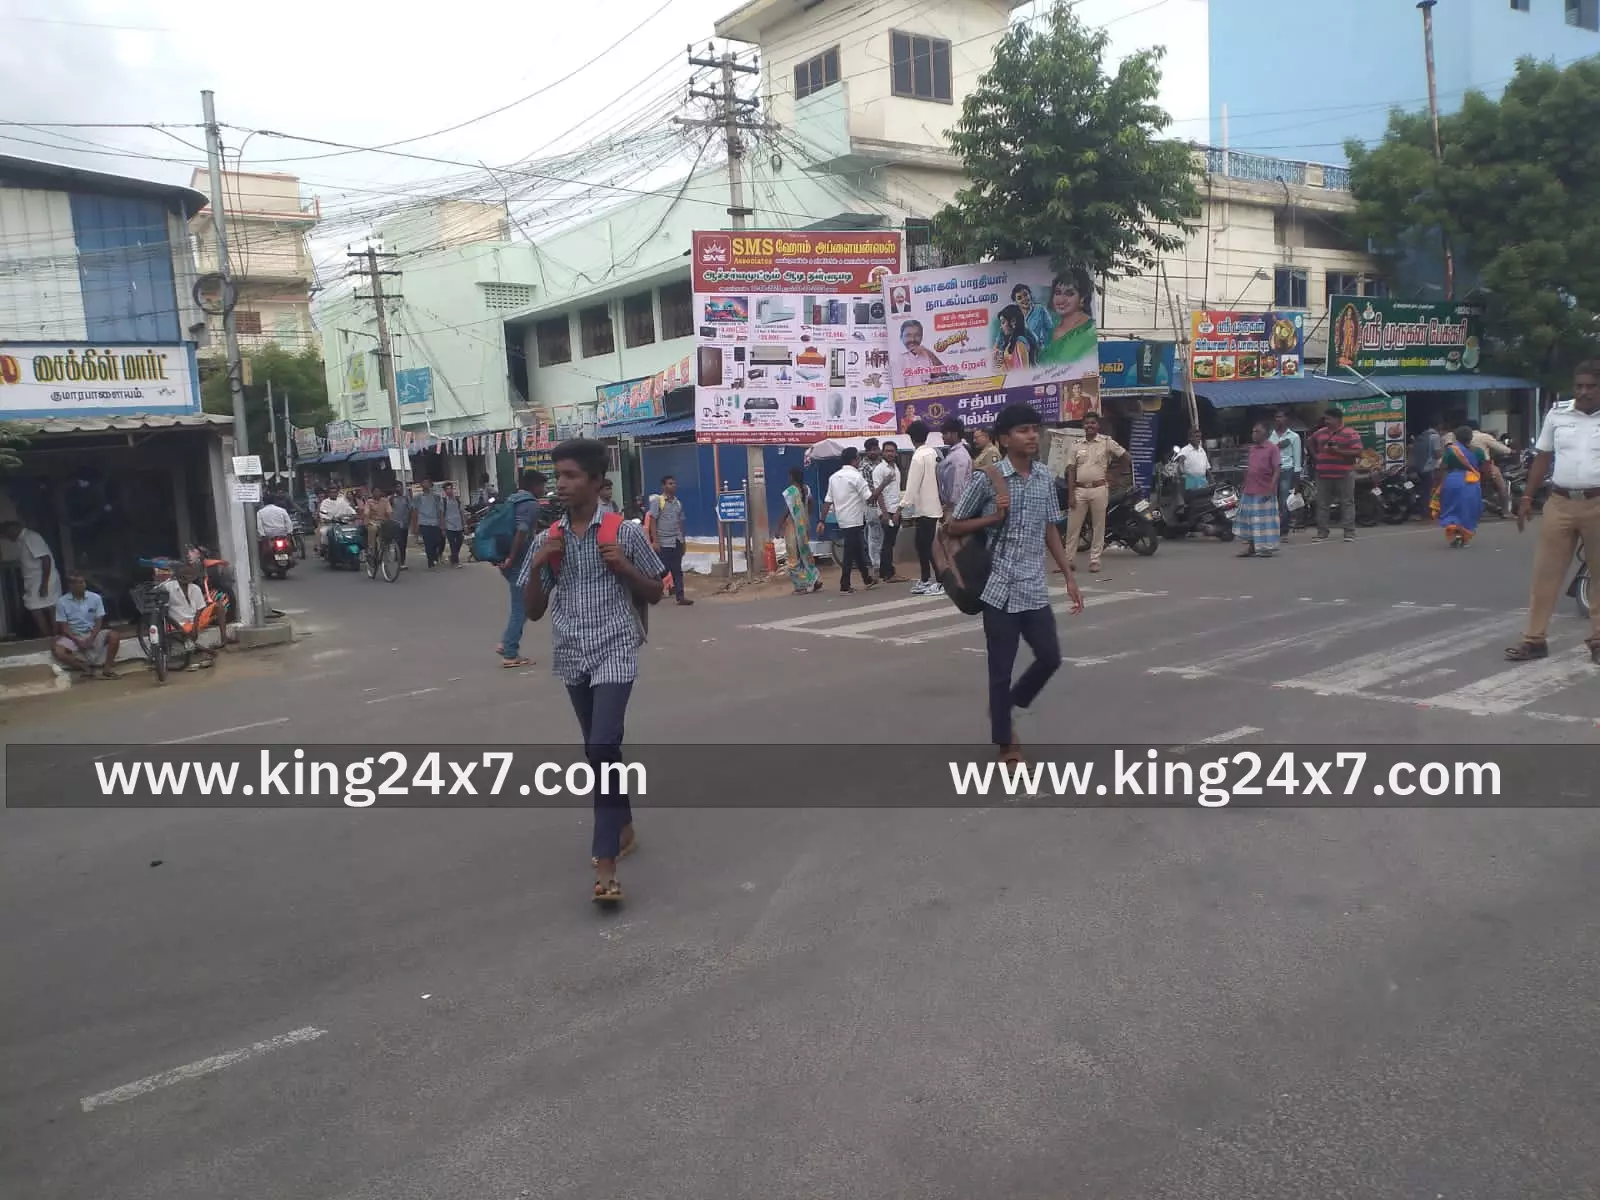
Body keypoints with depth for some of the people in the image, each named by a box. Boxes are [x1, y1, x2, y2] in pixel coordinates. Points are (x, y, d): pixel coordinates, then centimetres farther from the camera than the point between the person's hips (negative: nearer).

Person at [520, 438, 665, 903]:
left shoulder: (625, 532, -3)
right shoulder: (547, 540, 6)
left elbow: (655, 594, 5)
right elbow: (533, 610, 8)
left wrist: (624, 566, -12)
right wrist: (538, 564, -7)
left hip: (614, 651, -5)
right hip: (571, 656, 5)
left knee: (602, 746, -19)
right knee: (598, 749, 17)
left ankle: (605, 863, -16)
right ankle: (623, 828, 38)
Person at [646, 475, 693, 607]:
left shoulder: (678, 503, 13)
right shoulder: (657, 501, -4)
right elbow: (652, 522, -7)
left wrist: (683, 542, 14)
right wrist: (655, 541, -14)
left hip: (677, 541, 5)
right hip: (663, 542, -5)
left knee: (677, 570, 3)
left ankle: (681, 596, 1)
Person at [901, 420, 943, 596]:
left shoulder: (919, 456, -16)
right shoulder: (933, 453, 8)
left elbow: (913, 484, -18)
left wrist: (902, 506, -15)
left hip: (925, 508, -8)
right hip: (932, 505, 8)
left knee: (930, 546, -3)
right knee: (923, 544, 15)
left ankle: (941, 582, 1)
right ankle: (926, 581, 22)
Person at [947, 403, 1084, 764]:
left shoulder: (1045, 477, 7)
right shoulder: (987, 478, -8)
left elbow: (1050, 530, 15)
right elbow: (954, 526, -1)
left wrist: (1070, 577, 11)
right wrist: (994, 517, -15)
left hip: (1035, 589, 5)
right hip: (1000, 589, -5)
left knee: (1050, 658, 7)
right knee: (1001, 669, 3)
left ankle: (1009, 706, 33)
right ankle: (1006, 744, 18)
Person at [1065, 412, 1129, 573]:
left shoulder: (1107, 442, 2)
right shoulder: (1076, 447, 8)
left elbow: (1126, 456, 6)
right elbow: (1071, 472, 5)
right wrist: (1071, 494, -3)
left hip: (1099, 489, -2)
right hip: (1079, 490, 2)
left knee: (1099, 526, 3)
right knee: (1073, 526, 2)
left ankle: (1095, 560, 8)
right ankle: (1069, 559, 8)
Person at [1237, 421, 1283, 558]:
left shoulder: (1272, 448, -8)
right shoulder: (1252, 448, 11)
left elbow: (1277, 470, -12)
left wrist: (1271, 488, -19)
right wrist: (1244, 485, 14)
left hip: (1265, 492, -7)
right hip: (1250, 491, 7)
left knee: (1266, 520, 1)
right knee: (1249, 519, 11)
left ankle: (1267, 548, 8)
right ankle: (1251, 546, 20)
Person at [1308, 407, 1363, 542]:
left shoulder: (1350, 434, -4)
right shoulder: (1320, 433, 12)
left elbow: (1357, 452, -11)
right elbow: (1311, 442, 32)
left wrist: (1338, 451, -19)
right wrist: (1315, 457, 17)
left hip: (1344, 475, -5)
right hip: (1323, 475, 5)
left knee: (1347, 503, -1)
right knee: (1322, 504, 5)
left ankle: (1349, 533, 0)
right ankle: (1322, 533, 11)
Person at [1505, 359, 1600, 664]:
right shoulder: (1557, 414, 7)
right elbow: (1542, 458, 13)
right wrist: (1527, 498, 8)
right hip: (1560, 504, 2)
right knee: (1545, 573, 1)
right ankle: (1534, 639, 6)